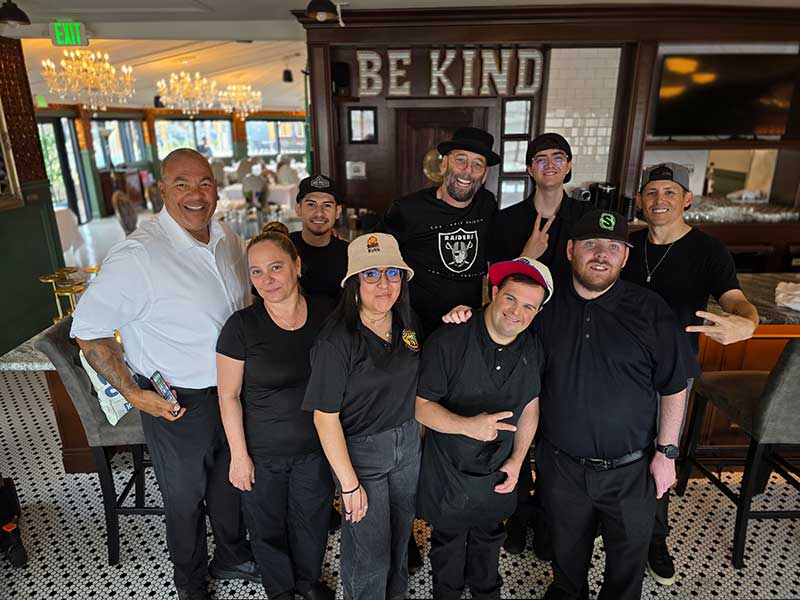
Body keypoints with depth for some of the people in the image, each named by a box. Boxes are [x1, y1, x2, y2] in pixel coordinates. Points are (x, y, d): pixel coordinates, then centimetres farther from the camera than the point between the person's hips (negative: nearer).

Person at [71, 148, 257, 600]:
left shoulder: (229, 239, -3)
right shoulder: (138, 256, -24)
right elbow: (88, 329, -16)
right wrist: (133, 393, -17)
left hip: (233, 391, 6)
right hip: (178, 405, -6)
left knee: (230, 484, 25)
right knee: (185, 499, 17)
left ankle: (232, 558, 53)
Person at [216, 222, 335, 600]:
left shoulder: (326, 312, -9)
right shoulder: (242, 325, -16)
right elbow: (229, 396, -10)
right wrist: (239, 456, -9)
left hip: (317, 445, 2)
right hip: (263, 453, -2)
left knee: (312, 517, 22)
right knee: (268, 525, 18)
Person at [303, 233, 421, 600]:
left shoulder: (408, 322, -5)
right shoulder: (336, 342, -26)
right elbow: (325, 418, -21)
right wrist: (350, 484, -16)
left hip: (407, 442, 6)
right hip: (360, 450, -6)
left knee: (401, 537, 26)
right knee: (371, 556, 11)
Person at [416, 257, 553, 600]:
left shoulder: (533, 350, -8)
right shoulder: (447, 342, -26)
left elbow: (530, 407, 2)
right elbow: (421, 405, -23)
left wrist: (517, 460, 0)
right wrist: (468, 426, -37)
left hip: (499, 471, 4)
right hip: (449, 469, -4)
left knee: (489, 538, 29)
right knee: (448, 544, 21)